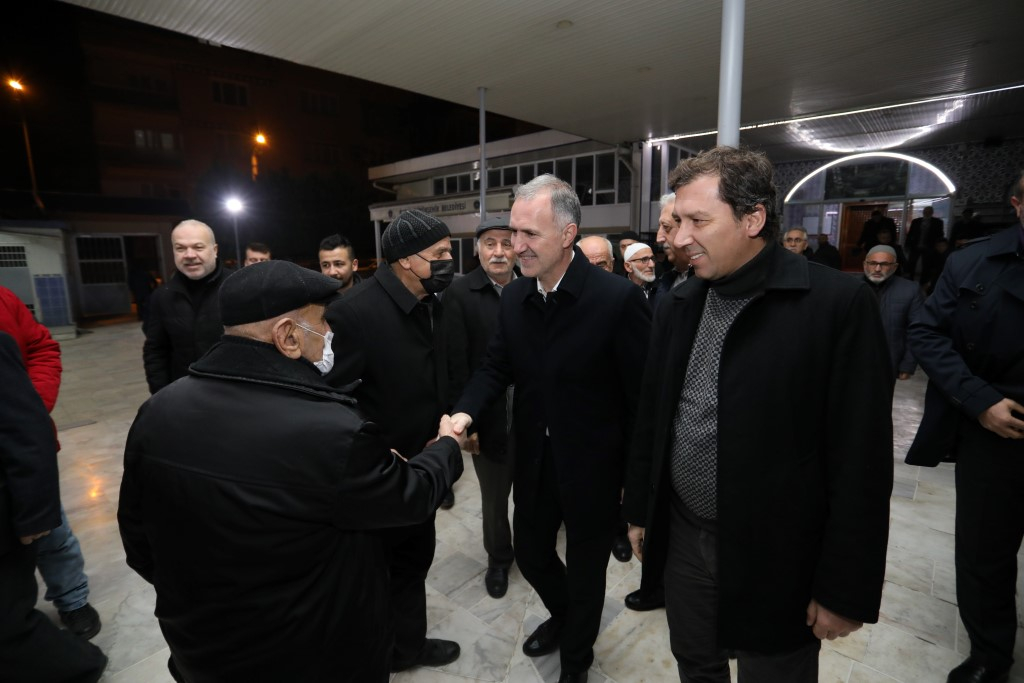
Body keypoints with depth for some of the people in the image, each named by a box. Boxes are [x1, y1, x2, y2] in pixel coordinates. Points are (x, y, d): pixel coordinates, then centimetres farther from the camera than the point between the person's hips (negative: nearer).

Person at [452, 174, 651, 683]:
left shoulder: (618, 298, -22)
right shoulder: (513, 297, -3)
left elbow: (644, 395, -15)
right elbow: (497, 366, 4)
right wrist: (465, 412, -15)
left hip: (592, 466, -5)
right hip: (534, 460, 5)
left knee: (585, 570, 18)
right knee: (530, 552, 24)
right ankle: (562, 616, 59)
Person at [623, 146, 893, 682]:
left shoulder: (838, 304, -16)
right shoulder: (676, 306, 1)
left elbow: (862, 459, -14)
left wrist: (845, 588, -10)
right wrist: (639, 510, 12)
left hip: (776, 558, -4)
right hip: (683, 540, 5)